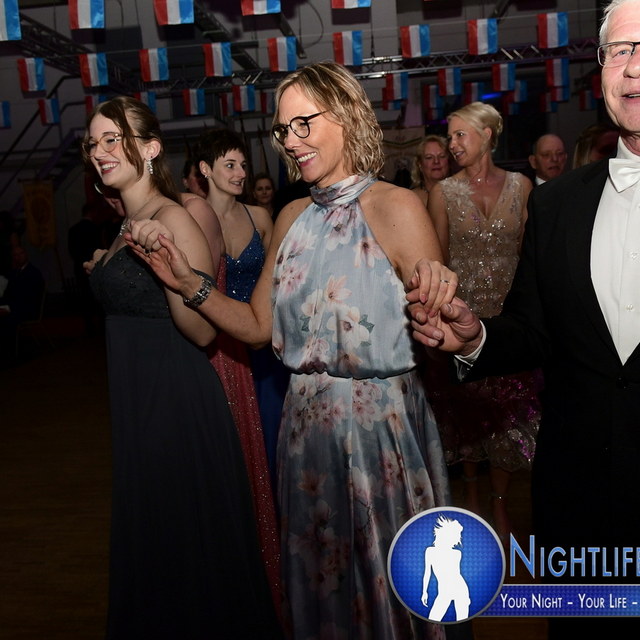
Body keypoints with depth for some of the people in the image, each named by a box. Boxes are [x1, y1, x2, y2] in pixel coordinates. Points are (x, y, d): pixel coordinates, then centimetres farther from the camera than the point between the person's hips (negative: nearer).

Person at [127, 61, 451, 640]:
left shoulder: (396, 208, -11)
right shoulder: (293, 218, 7)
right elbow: (258, 326, 6)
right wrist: (189, 285, -3)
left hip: (382, 420, -5)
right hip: (307, 423, 6)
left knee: (392, 574, 14)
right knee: (320, 575, 22)